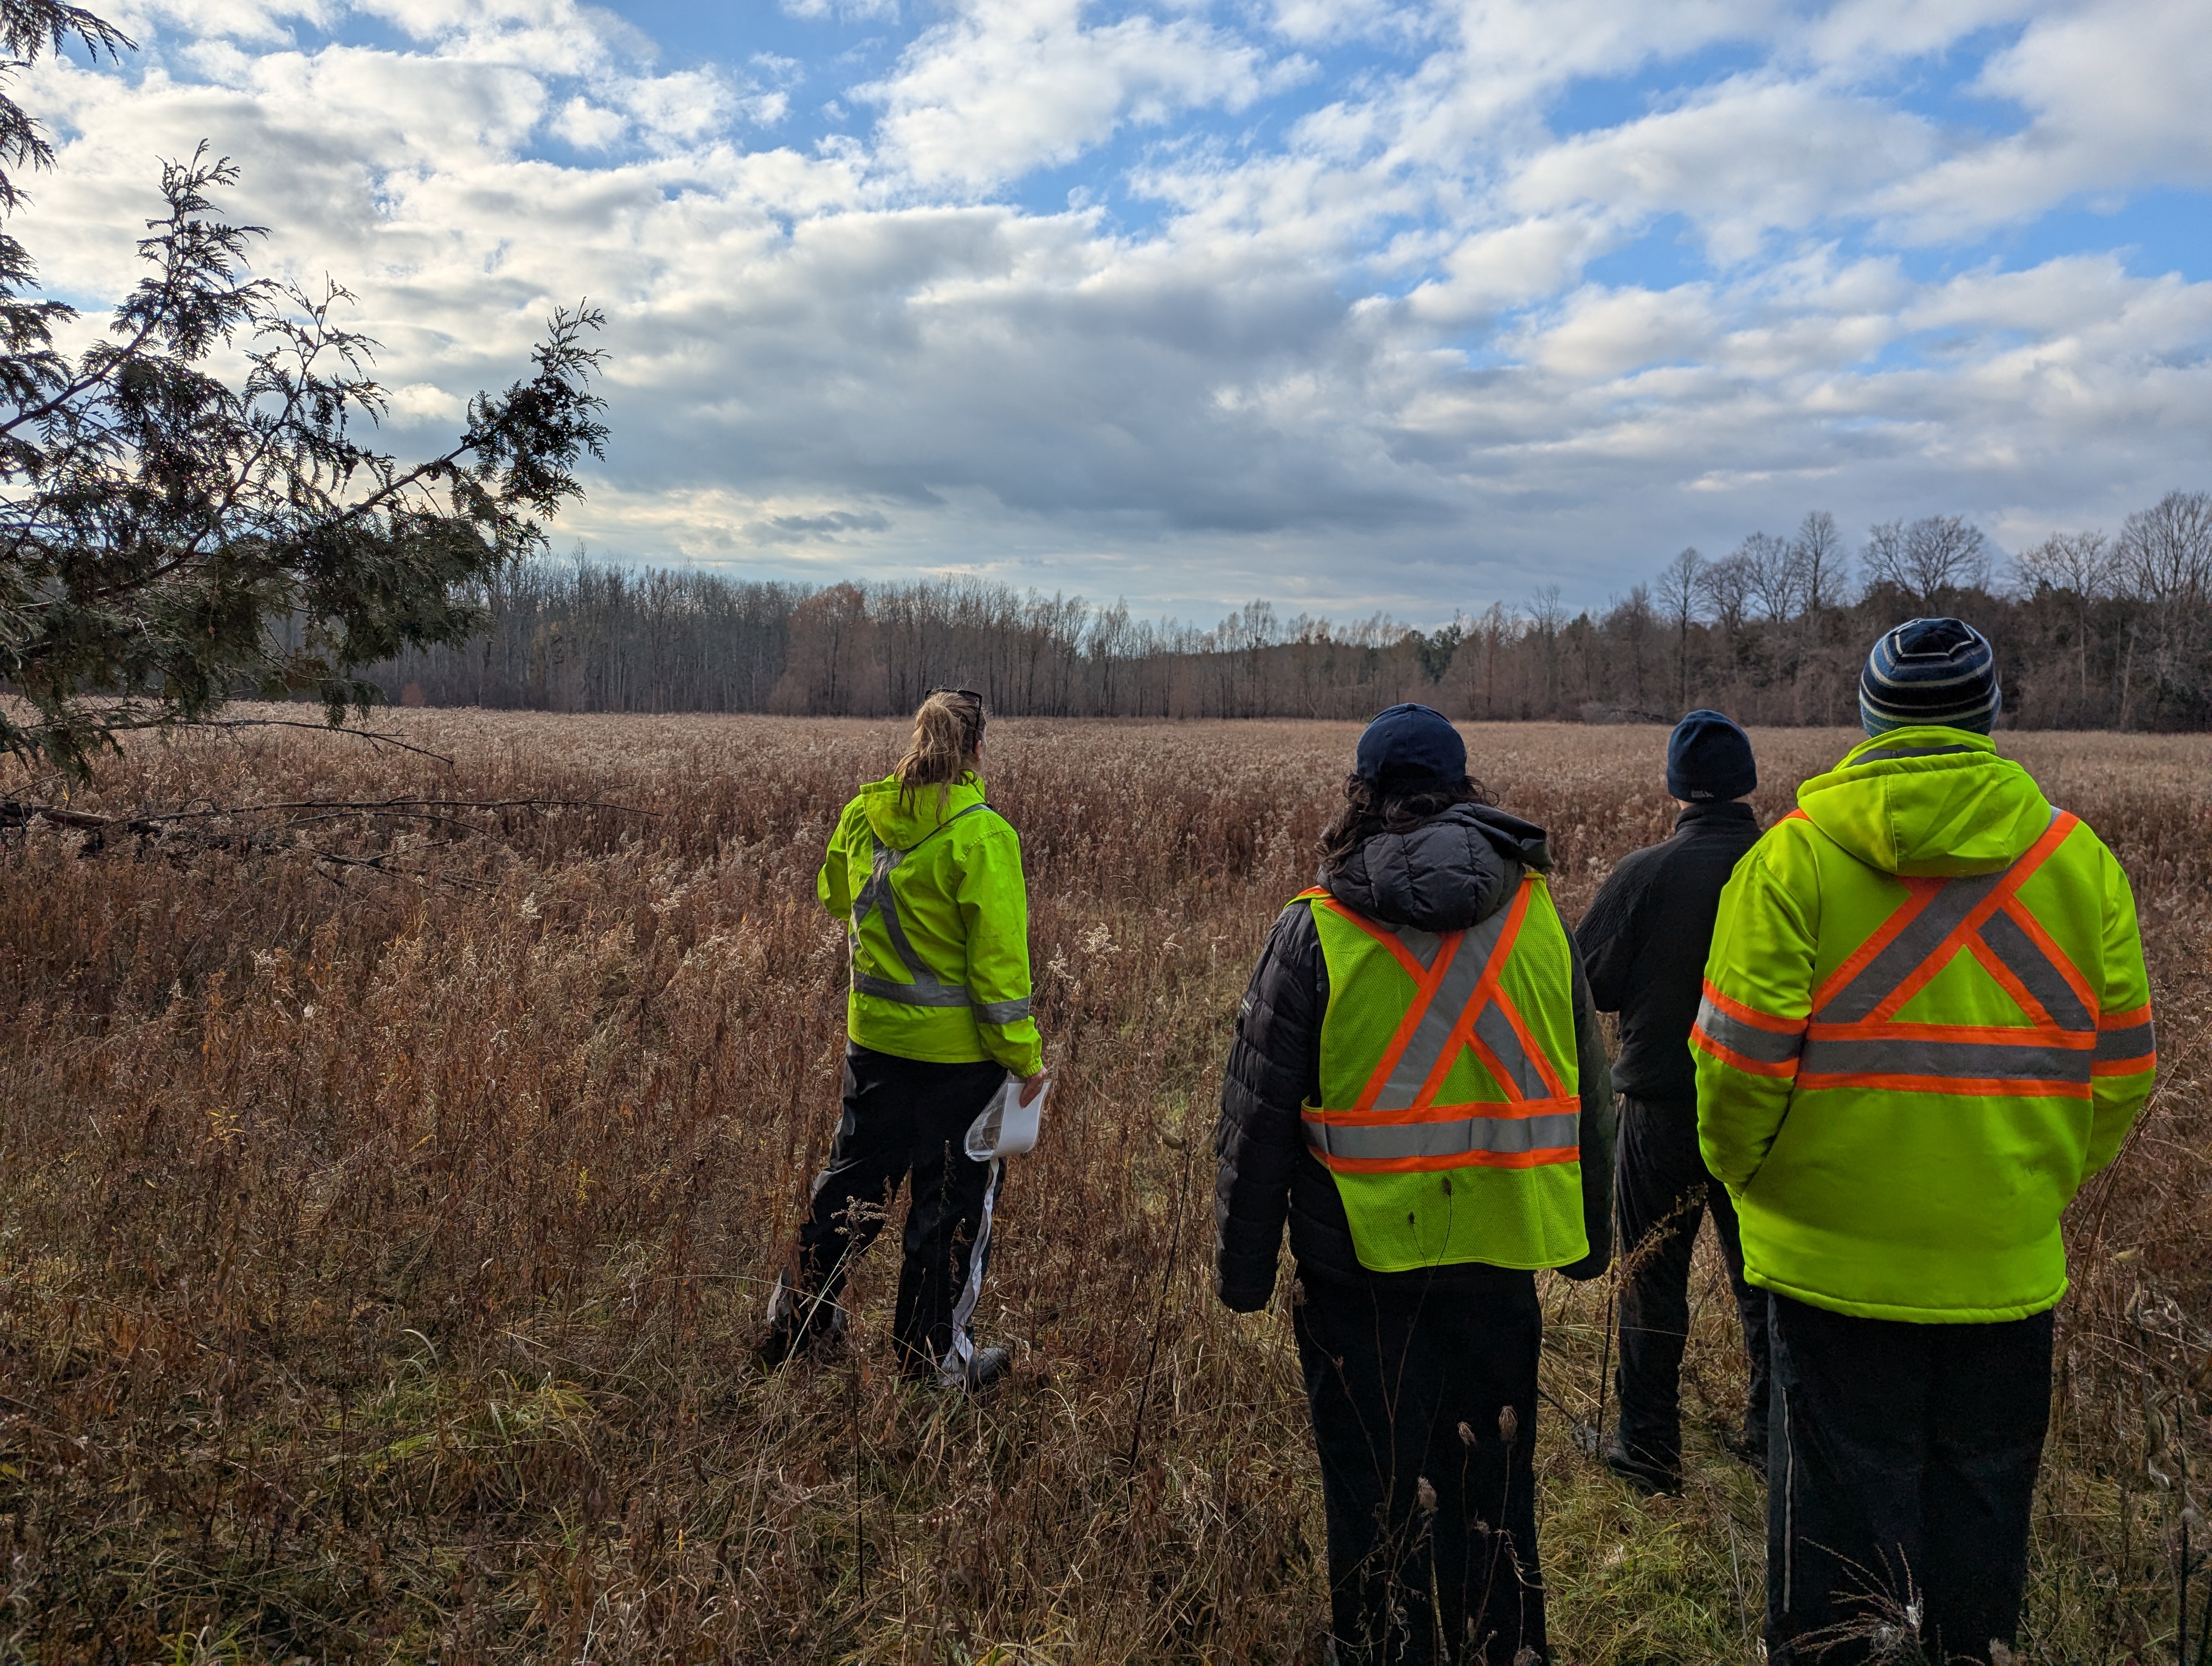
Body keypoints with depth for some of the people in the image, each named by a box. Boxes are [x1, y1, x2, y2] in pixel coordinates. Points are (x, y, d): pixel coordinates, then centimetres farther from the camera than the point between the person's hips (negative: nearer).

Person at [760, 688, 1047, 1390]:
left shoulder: (862, 816, -2)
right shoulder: (981, 834, -19)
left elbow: (834, 896, 18)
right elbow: (998, 956, -17)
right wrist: (1024, 1053, -9)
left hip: (875, 1034, 5)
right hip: (959, 1048, -5)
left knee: (855, 1173, 22)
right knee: (953, 1196, 11)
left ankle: (795, 1315, 36)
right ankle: (934, 1357, 23)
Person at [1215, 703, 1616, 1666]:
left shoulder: (1314, 930, -10)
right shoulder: (1538, 912, -1)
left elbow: (1257, 1120, -7)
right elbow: (1588, 1095, 9)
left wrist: (1244, 1266, 4)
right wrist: (1590, 1237, 20)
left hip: (1361, 1260, -3)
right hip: (1499, 1257, 3)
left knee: (1376, 1491, 14)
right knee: (1493, 1488, 21)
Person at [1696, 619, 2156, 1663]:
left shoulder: (1795, 852, -11)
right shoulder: (2080, 859, 0)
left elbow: (1742, 1058, -15)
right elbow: (2120, 1070, 4)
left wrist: (1743, 1169, 3)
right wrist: (2044, 1184, 17)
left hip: (1834, 1254, -3)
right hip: (2007, 1264, 3)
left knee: (1835, 1499, 11)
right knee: (1982, 1496, 19)